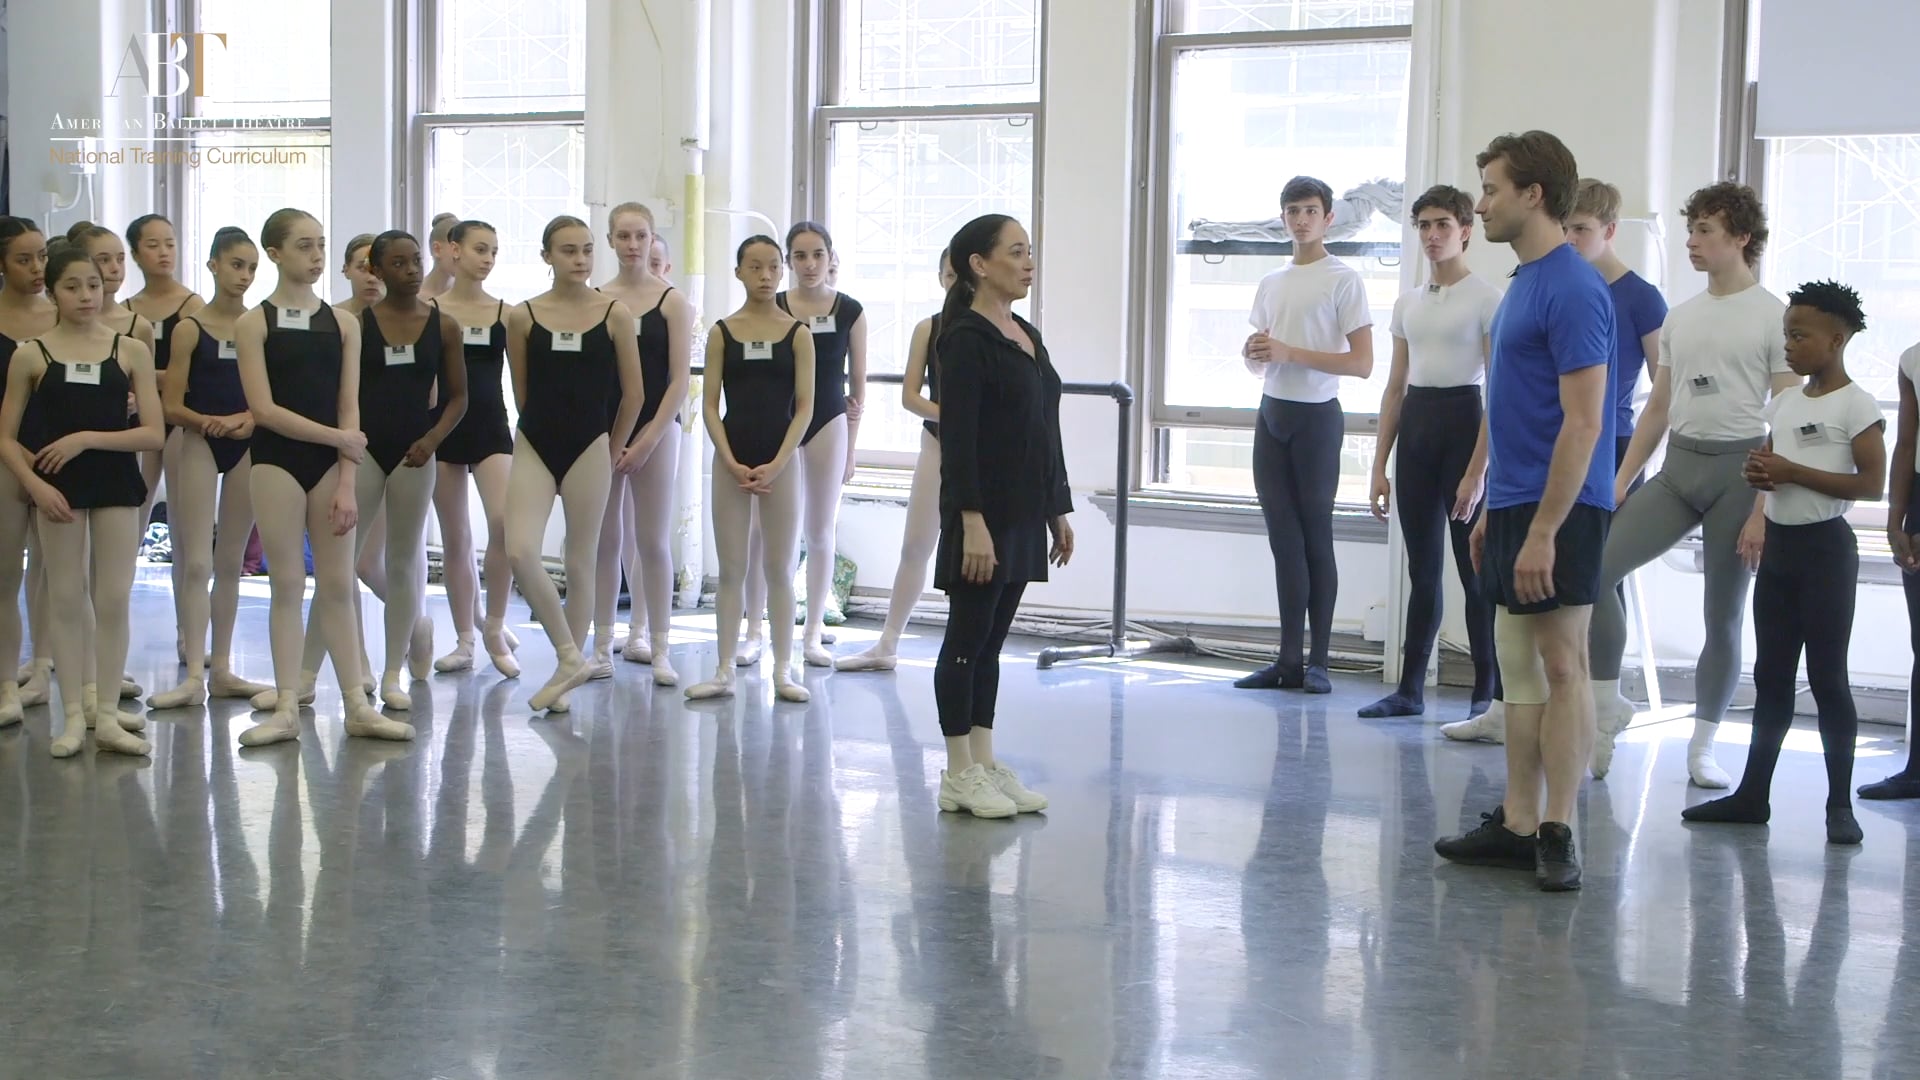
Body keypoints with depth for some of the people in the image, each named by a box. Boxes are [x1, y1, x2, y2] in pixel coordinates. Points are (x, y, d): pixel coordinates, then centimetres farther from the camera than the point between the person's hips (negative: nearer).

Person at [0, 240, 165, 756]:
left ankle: (106, 713, 10)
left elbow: (154, 434, -4)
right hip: (58, 485, 0)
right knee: (67, 601, 3)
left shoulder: (130, 351, 1)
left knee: (113, 600, 1)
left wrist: (88, 438, -14)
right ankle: (74, 714, 10)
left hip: (117, 482, 0)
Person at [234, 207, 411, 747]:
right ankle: (287, 707, 7)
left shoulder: (342, 324, 5)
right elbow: (263, 408, -11)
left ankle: (357, 706, 9)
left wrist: (347, 482, -6)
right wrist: (337, 436, -13)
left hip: (330, 461, 2)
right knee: (286, 585, 1)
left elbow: (349, 409, 1)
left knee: (337, 585, 5)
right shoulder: (254, 323, -2)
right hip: (277, 459, -2)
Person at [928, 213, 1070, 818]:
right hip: (983, 513, -8)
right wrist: (972, 521, -23)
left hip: (1024, 513, 8)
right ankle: (958, 773, 6)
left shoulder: (1026, 336, 13)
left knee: (991, 643, 13)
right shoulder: (967, 338, -12)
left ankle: (984, 762, 18)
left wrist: (1059, 510, 17)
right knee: (967, 641, 0)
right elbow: (957, 438, -17)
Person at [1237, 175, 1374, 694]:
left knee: (1315, 536, -2)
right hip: (1272, 413, 6)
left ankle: (1317, 661, 3)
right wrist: (1253, 353, -1)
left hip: (1317, 416, -6)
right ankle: (1288, 659, 9)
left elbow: (1362, 363, -12)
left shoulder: (1343, 280, -6)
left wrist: (1289, 351, -19)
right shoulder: (1271, 283, 15)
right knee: (1283, 538, 5)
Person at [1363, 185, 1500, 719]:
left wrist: (1477, 471, -18)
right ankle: (1410, 689, 16)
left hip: (1464, 425, -6)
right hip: (1415, 427, 6)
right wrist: (1379, 466, 10)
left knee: (1475, 570, -2)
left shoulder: (1486, 299, -6)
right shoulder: (1408, 304, 13)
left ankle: (1490, 693, 5)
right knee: (1422, 569, 11)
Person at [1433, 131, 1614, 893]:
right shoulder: (1526, 282, 14)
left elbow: (1583, 422, -20)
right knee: (1520, 671, 11)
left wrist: (1543, 529, -22)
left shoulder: (1572, 290, -16)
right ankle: (1517, 826, 16)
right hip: (1515, 507, 10)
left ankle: (1557, 834, 1)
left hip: (1557, 512, -10)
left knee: (1560, 666, -4)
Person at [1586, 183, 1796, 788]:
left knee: (1724, 614, 4)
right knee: (1596, 571, -11)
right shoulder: (1679, 317, 14)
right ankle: (1608, 704, 4)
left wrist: (1766, 508, -15)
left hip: (1739, 467, -5)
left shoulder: (1774, 317, -5)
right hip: (1677, 465, 5)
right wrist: (1620, 482, 10)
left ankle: (1702, 744, 14)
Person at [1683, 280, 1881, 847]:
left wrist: (1792, 472, -19)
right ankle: (1752, 794, 14)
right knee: (1771, 676, 10)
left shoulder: (1856, 404, -10)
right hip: (1778, 544, 7)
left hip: (1825, 546, -7)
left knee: (1827, 678, -4)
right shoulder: (1783, 400, 12)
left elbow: (1872, 483, -17)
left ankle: (1840, 804, 2)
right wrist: (1761, 473, 0)